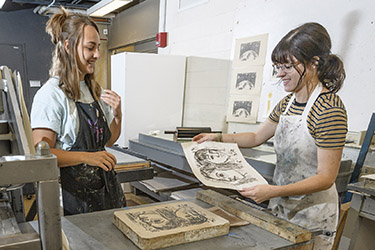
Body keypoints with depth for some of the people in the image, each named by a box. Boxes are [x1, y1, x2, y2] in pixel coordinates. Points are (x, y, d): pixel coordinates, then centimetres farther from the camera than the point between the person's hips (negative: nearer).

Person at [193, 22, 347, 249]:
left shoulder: (330, 109, -21)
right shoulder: (288, 103, 3)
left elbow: (326, 178, -22)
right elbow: (257, 137, 13)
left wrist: (274, 191, -32)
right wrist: (218, 138, 3)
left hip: (312, 213, -7)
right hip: (281, 205, 7)